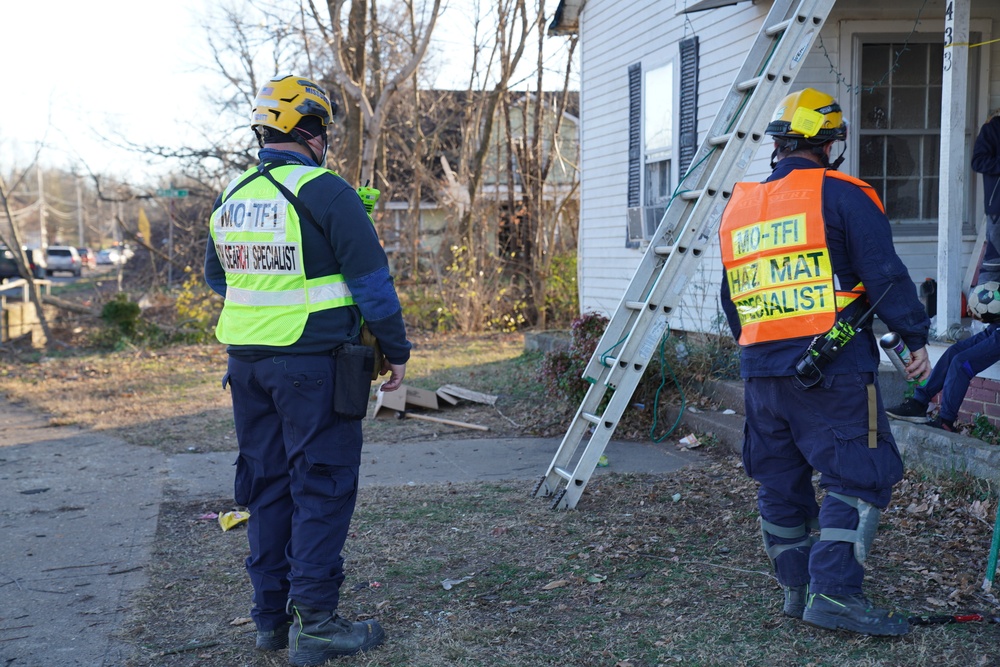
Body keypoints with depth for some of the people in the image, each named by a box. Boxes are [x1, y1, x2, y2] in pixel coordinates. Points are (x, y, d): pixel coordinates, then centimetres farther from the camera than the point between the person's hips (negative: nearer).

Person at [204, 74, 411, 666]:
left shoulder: (231, 197, 10)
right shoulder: (324, 191, -12)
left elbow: (218, 277, 23)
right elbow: (372, 280, -12)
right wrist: (396, 350, -3)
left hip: (247, 362, 7)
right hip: (314, 362, -7)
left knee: (266, 484, 13)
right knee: (322, 485, 0)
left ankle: (272, 616, 21)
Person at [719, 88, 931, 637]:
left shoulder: (737, 207, 14)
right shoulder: (840, 196, -6)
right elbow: (885, 276, -9)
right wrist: (915, 338, 1)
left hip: (760, 371, 7)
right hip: (832, 368, -7)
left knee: (779, 483, 15)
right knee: (857, 478, -1)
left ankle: (796, 589, 22)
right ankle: (834, 593, -5)